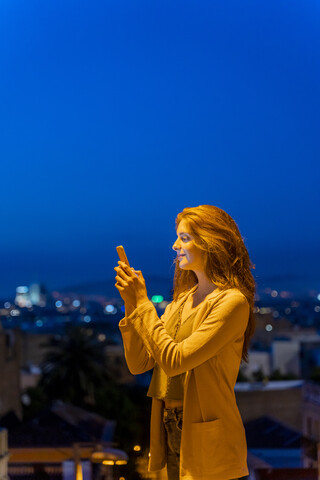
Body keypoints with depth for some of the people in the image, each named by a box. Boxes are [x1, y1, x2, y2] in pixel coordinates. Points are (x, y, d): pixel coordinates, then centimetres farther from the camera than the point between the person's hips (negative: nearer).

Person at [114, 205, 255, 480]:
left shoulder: (232, 302, -13)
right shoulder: (183, 298, 11)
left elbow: (174, 361, -21)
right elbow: (138, 363, 7)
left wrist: (142, 303, -15)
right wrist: (131, 305, -4)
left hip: (205, 438, -7)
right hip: (171, 431, 7)